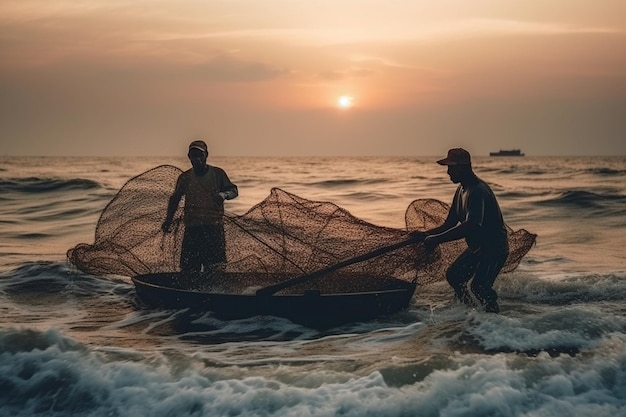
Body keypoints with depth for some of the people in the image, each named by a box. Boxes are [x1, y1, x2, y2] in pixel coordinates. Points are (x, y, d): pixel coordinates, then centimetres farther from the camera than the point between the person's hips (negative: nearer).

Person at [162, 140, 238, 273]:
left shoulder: (217, 174, 4)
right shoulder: (185, 178, 7)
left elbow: (234, 190, 7)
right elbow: (175, 199, 18)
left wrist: (223, 194, -16)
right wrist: (168, 220, 10)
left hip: (214, 227, -1)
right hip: (192, 228, 1)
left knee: (214, 266, -2)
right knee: (189, 266, -5)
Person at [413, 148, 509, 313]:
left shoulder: (478, 191, -24)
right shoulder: (461, 190, 8)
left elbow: (470, 226, -36)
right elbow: (450, 224, 12)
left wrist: (437, 239, -34)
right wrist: (426, 235, -1)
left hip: (495, 247, -10)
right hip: (477, 247, 10)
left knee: (479, 286, -22)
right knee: (453, 275, 11)